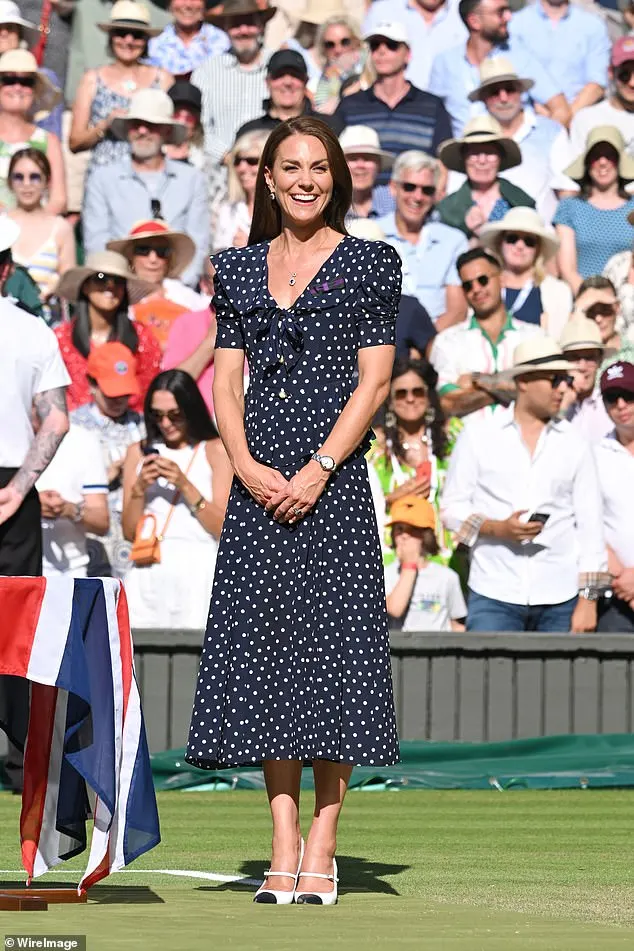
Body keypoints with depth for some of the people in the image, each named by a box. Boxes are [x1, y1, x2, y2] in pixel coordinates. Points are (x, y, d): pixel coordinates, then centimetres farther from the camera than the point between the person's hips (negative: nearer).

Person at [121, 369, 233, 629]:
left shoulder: (216, 451, 5)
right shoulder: (139, 452, 14)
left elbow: (224, 528, -2)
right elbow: (129, 531, 11)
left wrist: (184, 484, -10)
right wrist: (140, 488, -5)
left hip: (196, 571, -3)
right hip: (148, 572, 3)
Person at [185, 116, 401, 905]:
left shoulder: (369, 263, 3)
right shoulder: (240, 268, 14)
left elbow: (374, 378, -3)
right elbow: (226, 380, 9)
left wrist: (319, 469, -13)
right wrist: (247, 465, -7)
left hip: (334, 477, -4)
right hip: (259, 479, 4)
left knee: (333, 646, -6)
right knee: (266, 650, 1)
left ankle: (321, 853, -2)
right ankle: (282, 851, 4)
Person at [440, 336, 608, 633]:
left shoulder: (573, 444, 9)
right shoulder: (478, 437, 6)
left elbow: (590, 524, 7)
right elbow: (452, 507, 7)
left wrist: (588, 599, 1)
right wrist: (497, 528, -12)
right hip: (493, 597, -1)